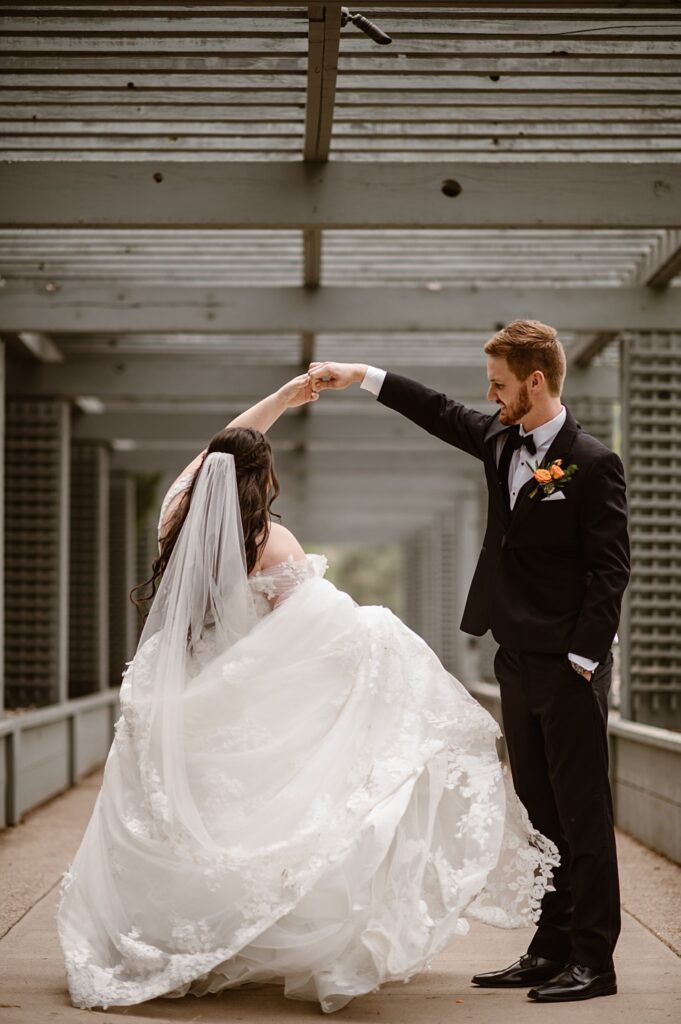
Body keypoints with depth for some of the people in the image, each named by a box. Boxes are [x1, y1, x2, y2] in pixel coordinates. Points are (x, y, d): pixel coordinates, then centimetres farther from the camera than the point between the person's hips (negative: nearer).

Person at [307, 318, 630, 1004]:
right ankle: (551, 950, 16)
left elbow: (610, 570, -13)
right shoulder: (500, 442, 10)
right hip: (517, 661, 8)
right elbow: (441, 414, 27)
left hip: (568, 665, -8)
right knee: (540, 810, 10)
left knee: (581, 810, -3)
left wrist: (582, 660, -16)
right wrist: (362, 376, 26)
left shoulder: (592, 463, -12)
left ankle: (593, 959, 1)